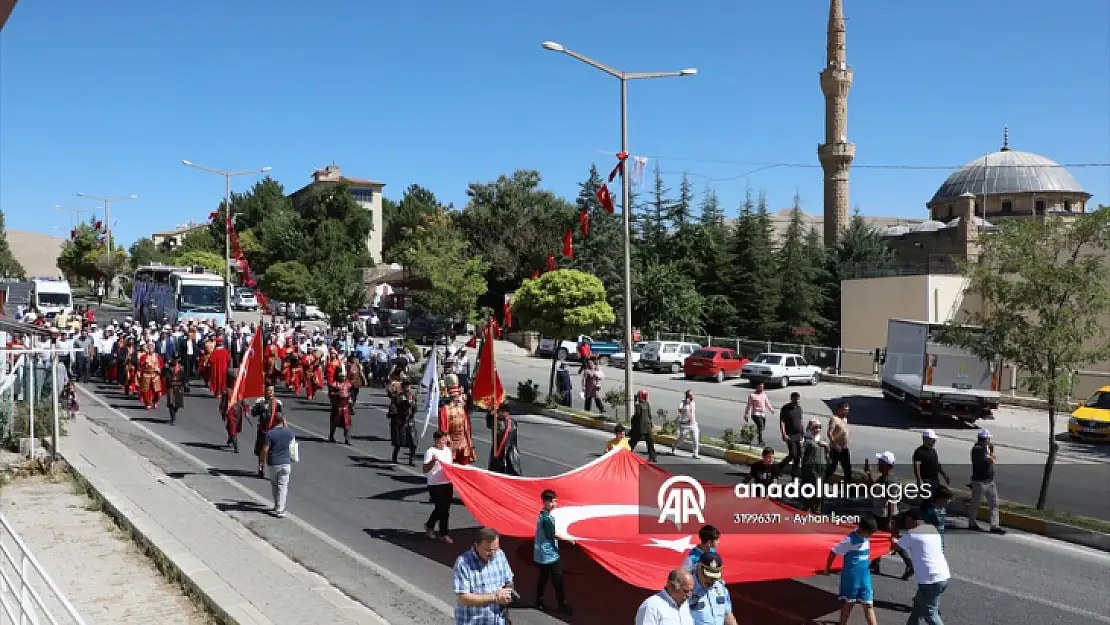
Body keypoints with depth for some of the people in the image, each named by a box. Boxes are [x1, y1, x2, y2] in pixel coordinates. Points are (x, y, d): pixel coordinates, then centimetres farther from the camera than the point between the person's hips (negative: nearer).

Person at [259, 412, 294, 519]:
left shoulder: (269, 433, -13)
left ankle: (278, 506, 29)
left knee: (274, 485, 18)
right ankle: (280, 510, -3)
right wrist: (285, 425, 19)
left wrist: (261, 460, 6)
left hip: (273, 463, -1)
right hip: (286, 462, 1)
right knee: (282, 486, 2)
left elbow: (265, 450, -12)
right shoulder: (289, 432, -4)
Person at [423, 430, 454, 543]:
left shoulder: (447, 450, 12)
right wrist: (433, 461, -28)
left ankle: (429, 525, 35)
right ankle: (444, 533, 9)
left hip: (448, 483, 7)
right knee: (441, 508, -3)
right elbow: (425, 470, -14)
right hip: (435, 485, -7)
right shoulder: (430, 451, -10)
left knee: (445, 508, 13)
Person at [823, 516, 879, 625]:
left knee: (869, 604, 4)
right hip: (850, 577, -5)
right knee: (848, 603, 8)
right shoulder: (850, 540, -21)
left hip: (865, 577, 5)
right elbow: (833, 552, -13)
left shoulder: (866, 538, -1)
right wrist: (827, 569, -3)